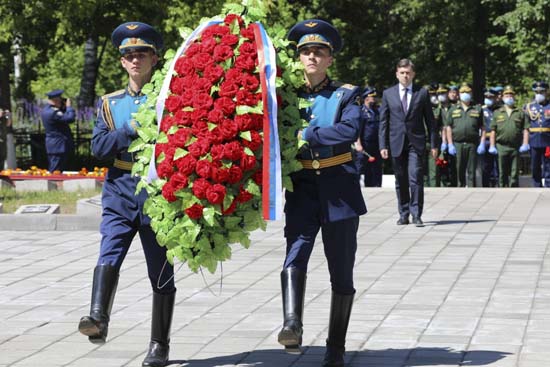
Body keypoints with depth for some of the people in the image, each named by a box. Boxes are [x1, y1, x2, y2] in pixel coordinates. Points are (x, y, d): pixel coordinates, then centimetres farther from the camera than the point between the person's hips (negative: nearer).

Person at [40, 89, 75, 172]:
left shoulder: (45, 110, 12)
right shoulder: (53, 112, -21)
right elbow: (70, 118, -26)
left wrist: (63, 107, 4)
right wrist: (68, 107, -11)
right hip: (59, 146, -10)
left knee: (52, 172, 13)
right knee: (56, 172, -9)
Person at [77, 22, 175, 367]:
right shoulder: (110, 103, 12)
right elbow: (99, 147, 0)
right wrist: (132, 130, -11)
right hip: (120, 189, 2)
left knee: (161, 271, 3)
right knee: (109, 253, -21)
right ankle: (99, 319, -35)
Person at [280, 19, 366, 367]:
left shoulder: (347, 94, 2)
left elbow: (350, 130, -16)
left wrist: (305, 136, -19)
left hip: (339, 187, -1)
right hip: (302, 186, 1)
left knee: (341, 270, 4)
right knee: (295, 253, -24)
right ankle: (292, 325, -41)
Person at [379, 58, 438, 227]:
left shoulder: (422, 93, 6)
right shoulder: (388, 94, 8)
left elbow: (430, 120, 7)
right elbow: (383, 121, 8)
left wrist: (434, 144, 3)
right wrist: (383, 145, 0)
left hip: (416, 143, -2)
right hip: (397, 142, 2)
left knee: (416, 179, -11)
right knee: (401, 181, 6)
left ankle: (416, 215, -7)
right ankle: (403, 214, 15)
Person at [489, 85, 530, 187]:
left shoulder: (521, 113, 10)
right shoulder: (497, 113, 11)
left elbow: (526, 129, 4)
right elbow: (493, 131, 8)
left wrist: (525, 144, -7)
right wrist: (492, 146, 1)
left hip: (516, 147, 0)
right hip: (502, 147, 0)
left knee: (514, 173, 0)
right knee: (503, 173, 3)